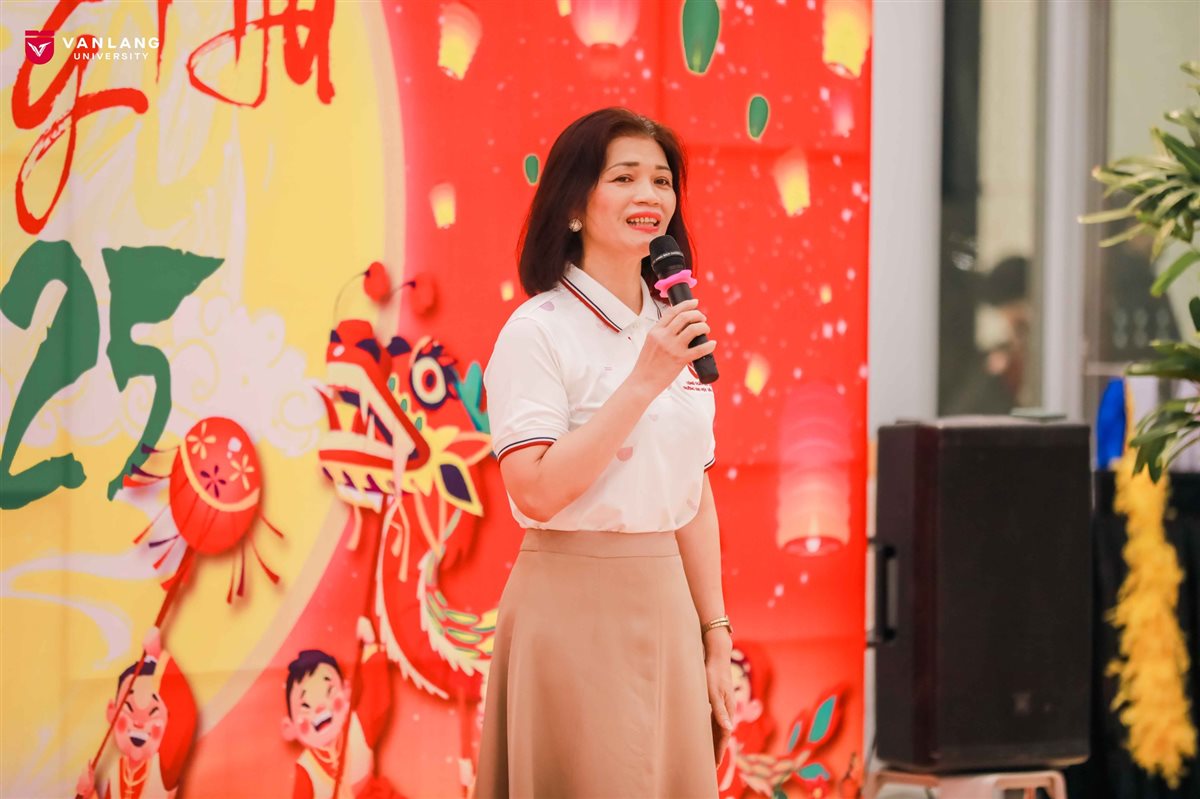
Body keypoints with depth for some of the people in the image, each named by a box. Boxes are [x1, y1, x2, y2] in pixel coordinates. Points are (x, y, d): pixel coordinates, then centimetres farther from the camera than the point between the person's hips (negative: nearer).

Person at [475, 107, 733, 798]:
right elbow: (537, 492, -21)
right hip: (575, 605, -6)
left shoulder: (673, 331, 9)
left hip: (665, 604, 6)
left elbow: (694, 494, 14)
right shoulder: (538, 331, -10)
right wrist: (643, 381, -21)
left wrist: (716, 638, 12)